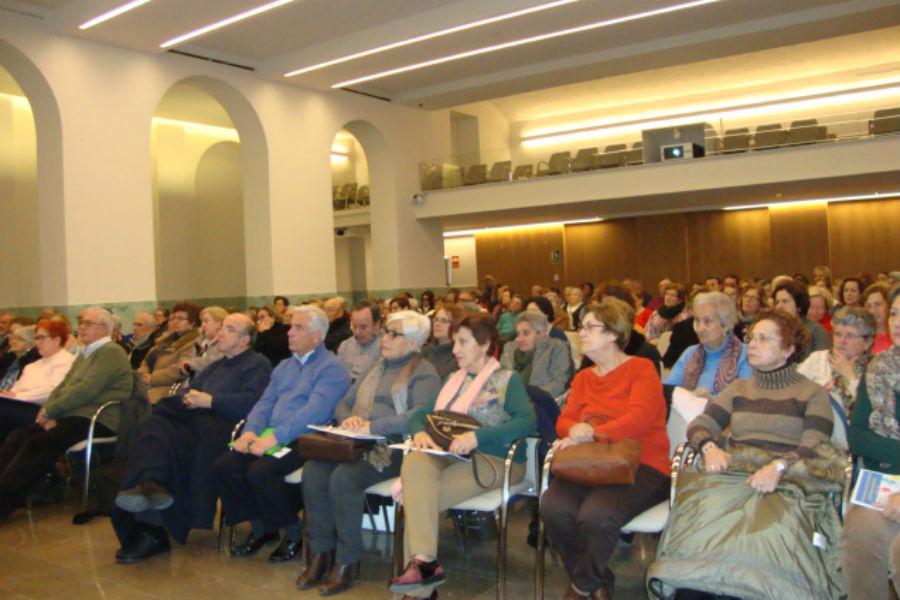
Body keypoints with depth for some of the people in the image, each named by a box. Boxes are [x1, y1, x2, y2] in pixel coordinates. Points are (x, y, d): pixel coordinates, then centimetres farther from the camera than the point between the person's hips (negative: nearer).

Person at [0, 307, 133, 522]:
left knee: (39, 443, -27)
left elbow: (86, 390, -18)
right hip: (71, 416, 9)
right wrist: (48, 411, -1)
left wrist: (49, 410, -12)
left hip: (97, 421, -9)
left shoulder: (110, 352, -8)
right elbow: (63, 385, 18)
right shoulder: (85, 353, 23)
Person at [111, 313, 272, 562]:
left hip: (222, 426, -7)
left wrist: (210, 401, -12)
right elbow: (188, 391, 26)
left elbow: (251, 402, -9)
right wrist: (186, 398, 2)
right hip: (194, 419, 7)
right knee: (155, 425, -23)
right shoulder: (213, 367, 36)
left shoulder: (258, 364, 9)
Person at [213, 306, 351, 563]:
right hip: (270, 438, 8)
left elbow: (314, 413, -18)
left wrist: (274, 438, -25)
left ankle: (294, 533, -3)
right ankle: (261, 527, 9)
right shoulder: (284, 366, 23)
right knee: (223, 466, -10)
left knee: (261, 471, -29)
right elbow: (265, 403, 16)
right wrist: (250, 431, -5)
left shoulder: (331, 368, -5)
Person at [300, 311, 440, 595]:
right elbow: (343, 403, 24)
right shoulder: (377, 367, 24)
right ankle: (320, 555, -8)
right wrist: (348, 418, 0)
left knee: (343, 477, -30)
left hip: (393, 448, -7)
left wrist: (372, 426, -21)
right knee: (313, 471, -19)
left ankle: (346, 564, -15)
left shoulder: (423, 372, 0)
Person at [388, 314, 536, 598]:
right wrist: (419, 432, -10)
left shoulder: (508, 379, 1)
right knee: (415, 461, -27)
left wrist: (477, 436, -28)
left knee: (419, 496, -25)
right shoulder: (453, 380, 21)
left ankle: (421, 563, -9)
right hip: (451, 457, 6)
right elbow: (421, 414, 15)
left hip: (494, 460, -6)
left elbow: (527, 421, -16)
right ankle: (423, 561, -27)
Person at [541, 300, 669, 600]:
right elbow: (564, 420, 11)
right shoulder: (583, 378, 19)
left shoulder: (642, 369, 1)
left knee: (596, 514, -33)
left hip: (641, 465, -5)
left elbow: (638, 419, -13)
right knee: (553, 507, -25)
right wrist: (575, 429, -14)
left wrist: (590, 434, -22)